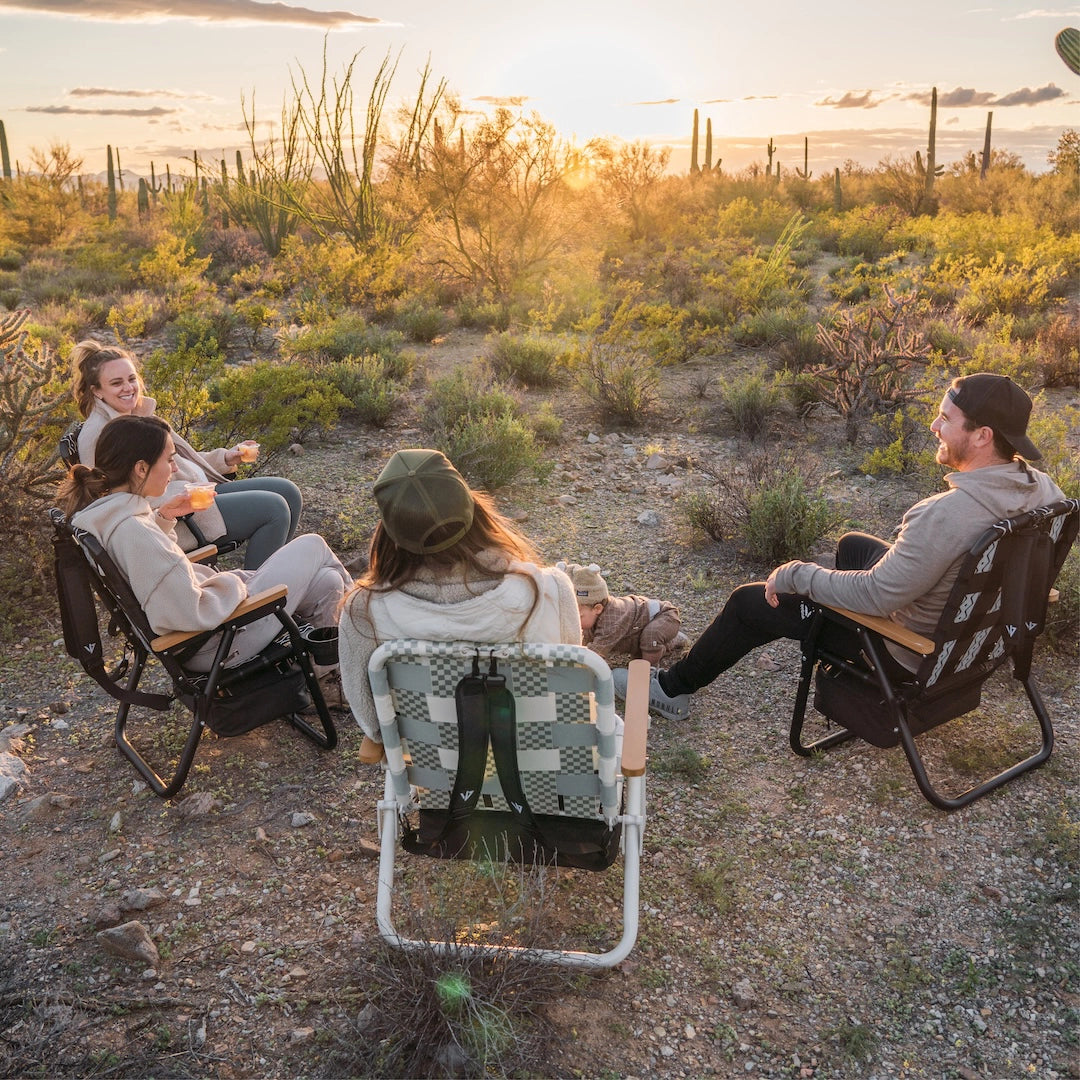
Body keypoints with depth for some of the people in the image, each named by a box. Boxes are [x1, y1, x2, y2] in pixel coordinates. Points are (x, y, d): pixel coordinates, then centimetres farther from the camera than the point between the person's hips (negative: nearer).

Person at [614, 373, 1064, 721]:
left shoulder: (948, 513, -38)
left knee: (751, 602, 4)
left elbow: (875, 595, -33)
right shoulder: (1041, 487, -11)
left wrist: (794, 575, -18)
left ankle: (673, 688, 26)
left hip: (910, 651, -8)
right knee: (853, 543, 31)